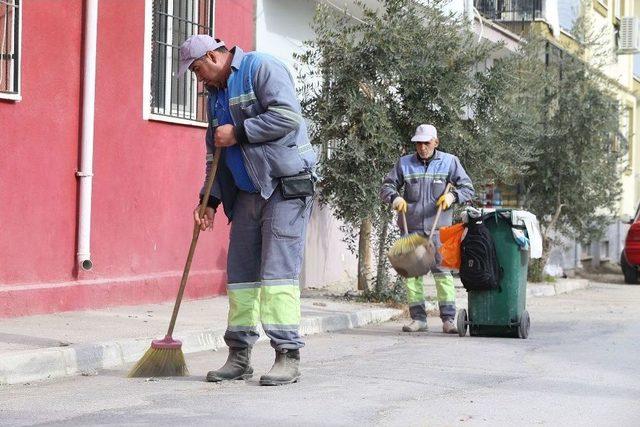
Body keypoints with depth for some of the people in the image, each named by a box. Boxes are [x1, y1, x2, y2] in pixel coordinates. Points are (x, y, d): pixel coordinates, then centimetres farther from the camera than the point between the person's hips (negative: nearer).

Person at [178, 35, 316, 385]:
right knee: (240, 273, 7)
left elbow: (288, 116, -20)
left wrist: (238, 133, -13)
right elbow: (216, 155, 24)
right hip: (246, 194, 9)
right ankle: (239, 356, 13)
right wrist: (209, 201, 14)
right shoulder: (216, 95, 20)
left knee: (278, 270, -12)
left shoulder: (261, 68, -6)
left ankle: (288, 356, -9)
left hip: (285, 187, -9)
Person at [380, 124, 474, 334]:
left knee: (442, 270, -8)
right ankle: (418, 318, 8)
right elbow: (386, 186, 15)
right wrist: (395, 197, -7)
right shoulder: (404, 163, 11)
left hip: (439, 228, -2)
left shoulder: (449, 162, 7)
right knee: (411, 271, 1)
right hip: (411, 228, 2)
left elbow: (468, 188, 9)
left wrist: (452, 195, -10)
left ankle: (448, 319, -7)